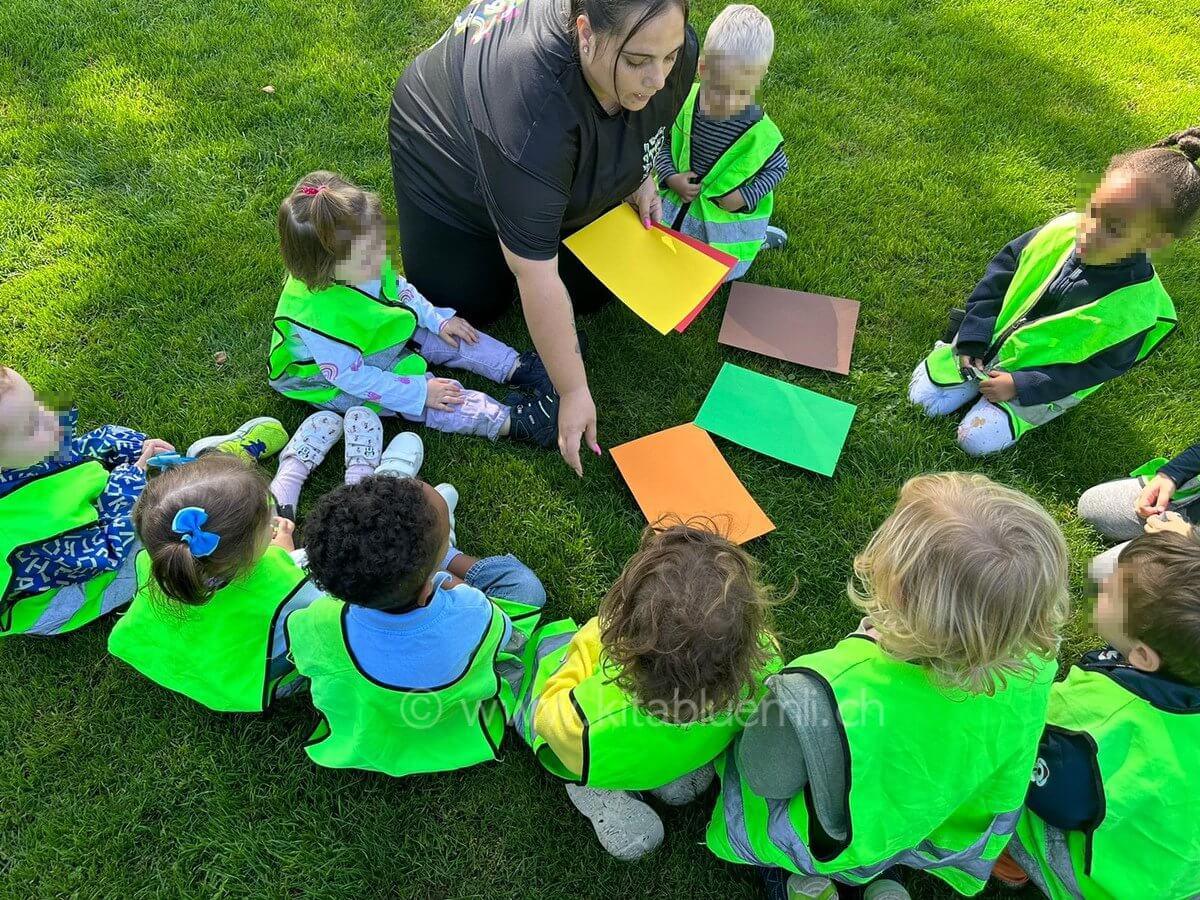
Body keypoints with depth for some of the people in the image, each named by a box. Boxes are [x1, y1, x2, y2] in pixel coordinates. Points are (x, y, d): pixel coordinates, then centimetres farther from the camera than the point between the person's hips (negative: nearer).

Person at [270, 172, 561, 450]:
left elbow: (397, 287, 4)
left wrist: (438, 318, -2)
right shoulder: (319, 317, -41)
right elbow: (351, 376, -31)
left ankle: (518, 368, -3)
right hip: (334, 386, -7)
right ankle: (509, 422, -30)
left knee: (445, 337, -4)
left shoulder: (367, 266, -19)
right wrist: (418, 392, -29)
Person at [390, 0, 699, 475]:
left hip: (567, 163, 5)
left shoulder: (672, 50, -28)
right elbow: (537, 278, -42)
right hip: (453, 158, -4)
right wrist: (573, 392, -38)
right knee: (466, 306, -2)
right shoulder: (533, 106, -46)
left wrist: (642, 176, -12)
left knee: (596, 288, 3)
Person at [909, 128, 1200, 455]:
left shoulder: (1136, 307, -27)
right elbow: (1002, 268, -5)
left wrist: (1020, 385, -23)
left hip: (1048, 380, -3)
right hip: (993, 340, 3)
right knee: (922, 394, -1)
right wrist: (973, 338, -10)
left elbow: (1095, 367, -17)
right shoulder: (1064, 230, -18)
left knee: (976, 439, -15)